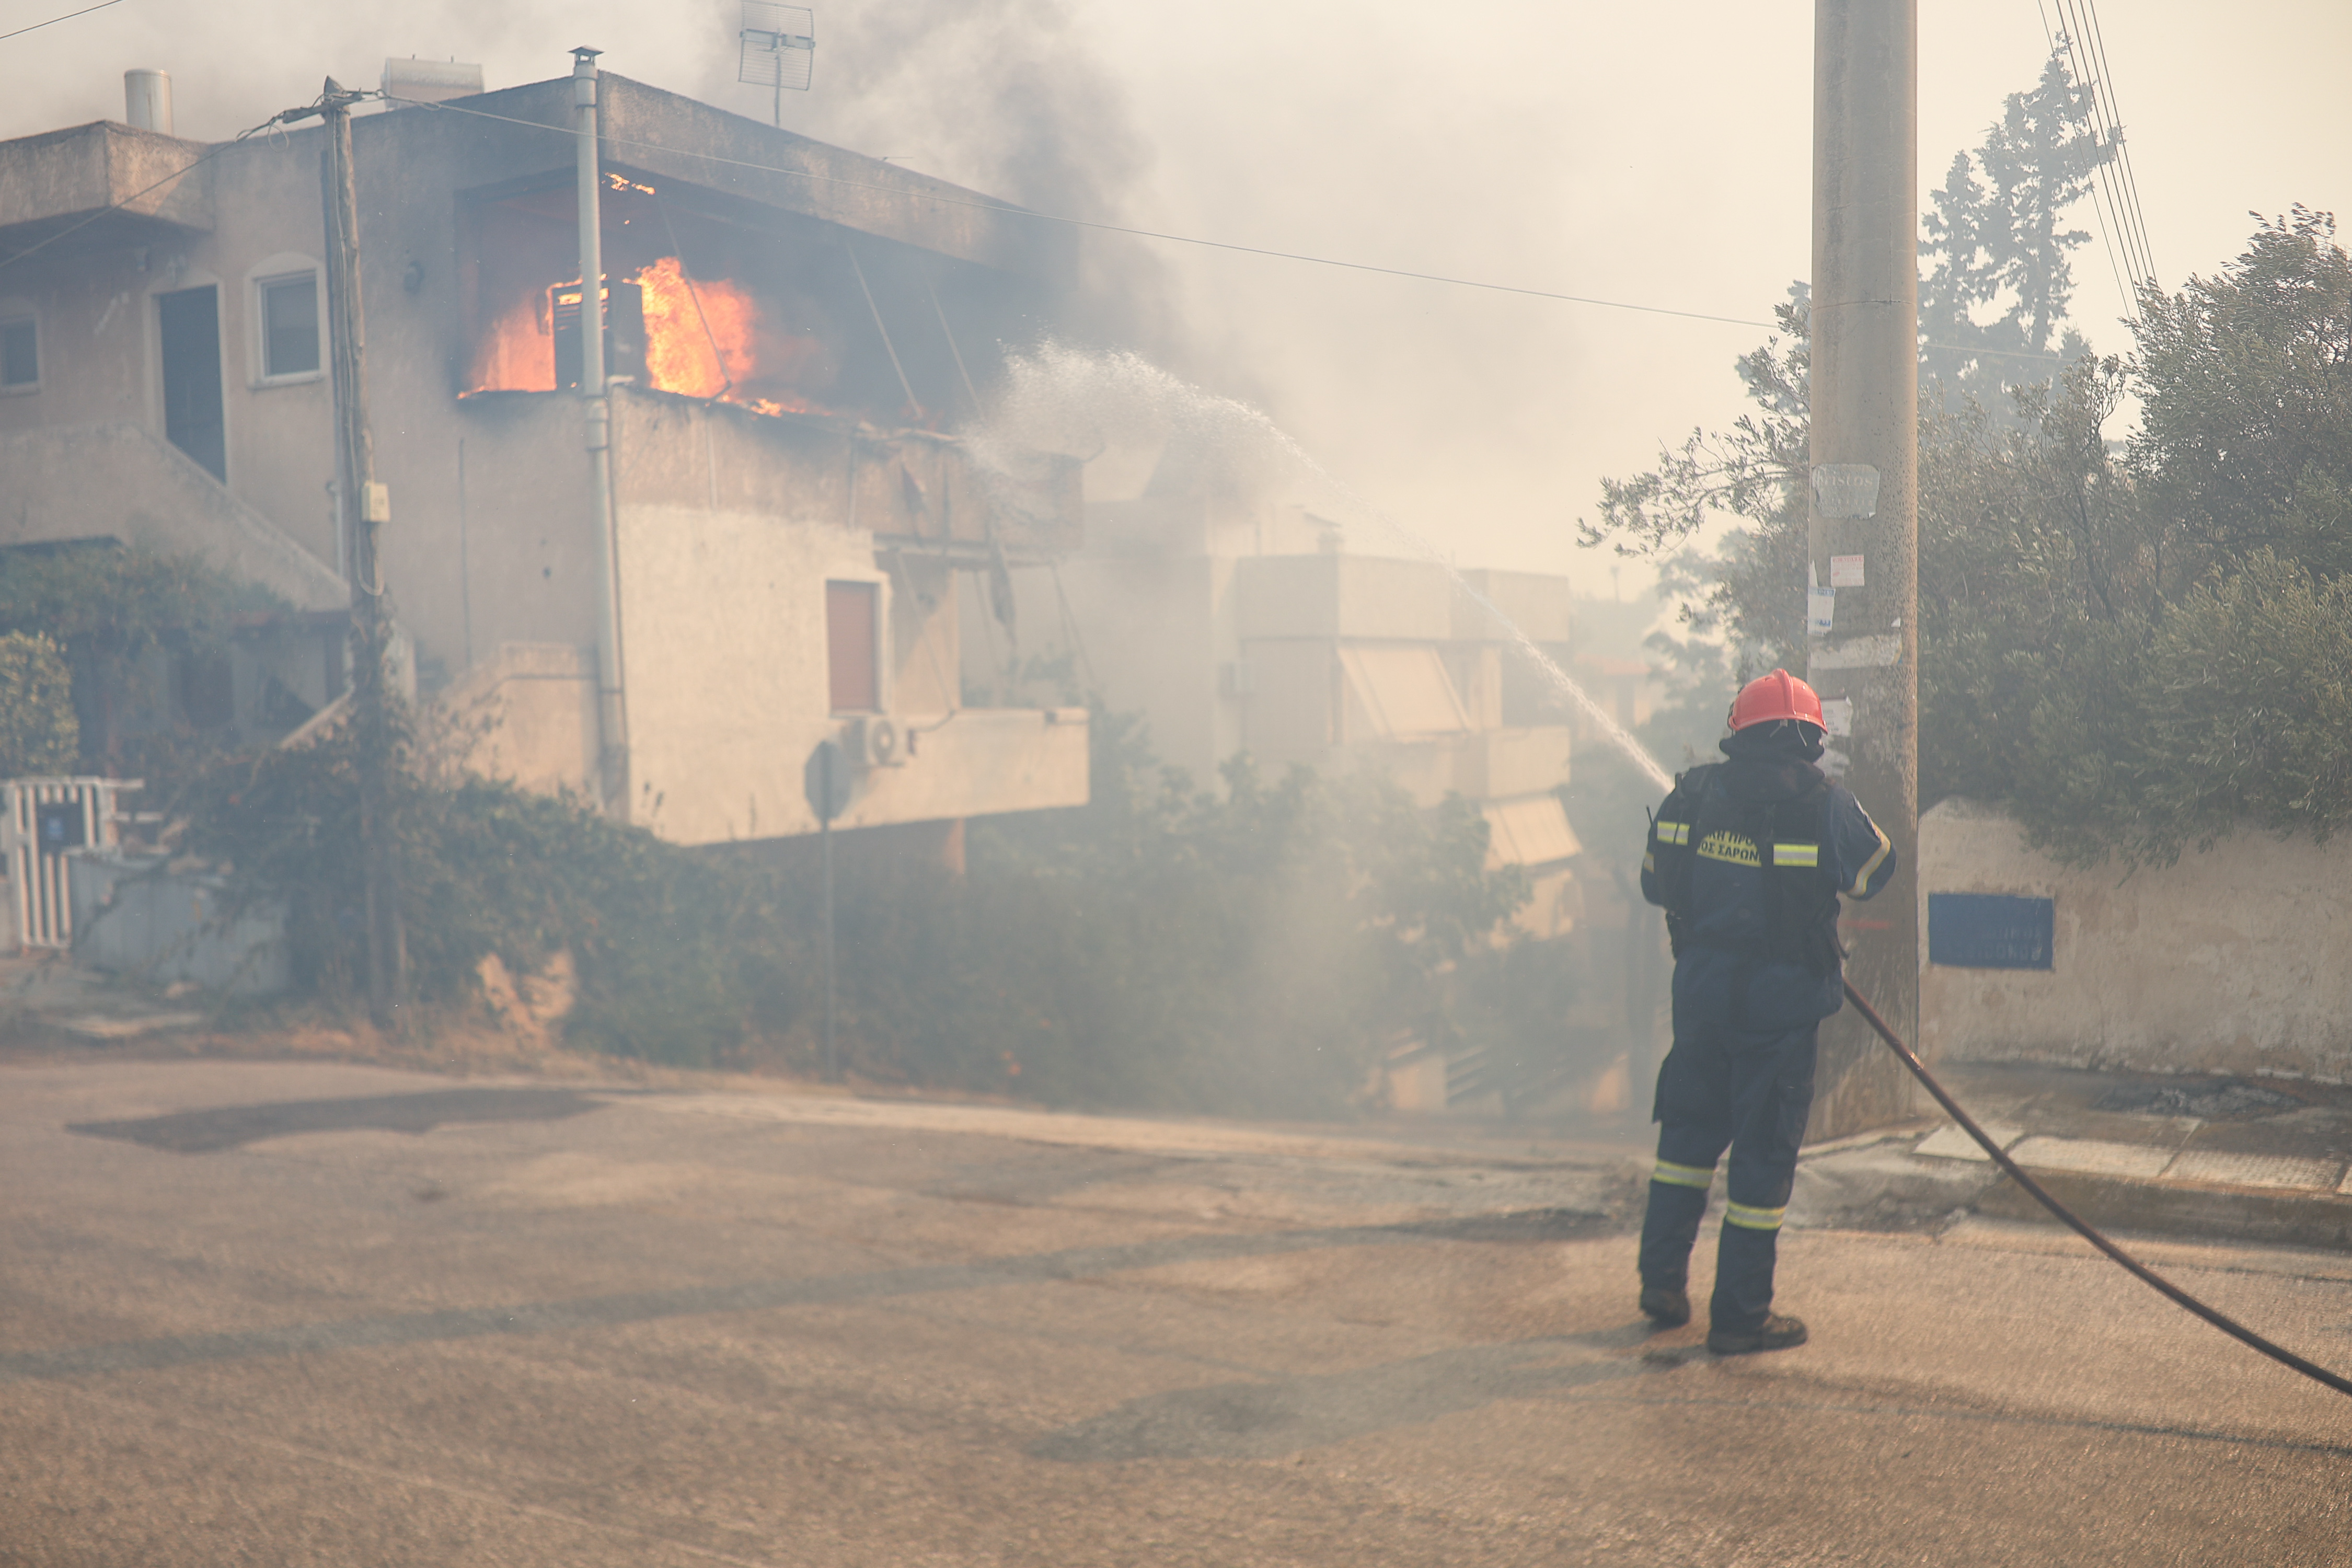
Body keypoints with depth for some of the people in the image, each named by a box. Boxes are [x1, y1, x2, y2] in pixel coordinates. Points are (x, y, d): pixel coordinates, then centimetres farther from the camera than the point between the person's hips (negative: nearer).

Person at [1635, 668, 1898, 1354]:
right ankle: (1740, 1315, 11)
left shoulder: (1694, 791, 2)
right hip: (1781, 995, -4)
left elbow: (1654, 881, 10)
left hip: (1700, 985, 4)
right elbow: (1875, 870, 7)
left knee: (1690, 1129, 19)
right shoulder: (1826, 801, -9)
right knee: (1765, 1148, 4)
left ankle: (1662, 1281, 21)